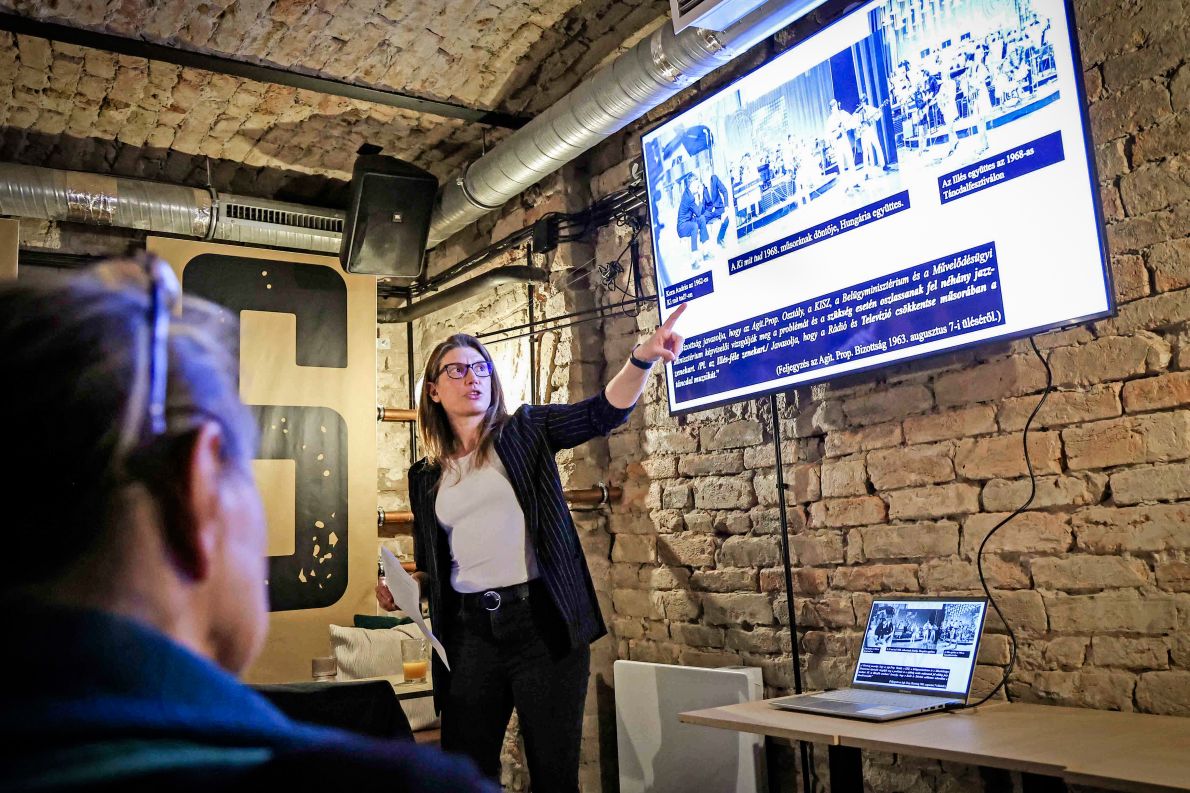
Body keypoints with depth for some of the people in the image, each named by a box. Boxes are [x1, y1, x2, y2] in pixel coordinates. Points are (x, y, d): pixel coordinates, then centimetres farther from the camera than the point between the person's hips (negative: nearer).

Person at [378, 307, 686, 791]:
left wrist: (642, 358, -26)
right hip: (469, 633, 3)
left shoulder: (525, 431, 4)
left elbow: (604, 413, -10)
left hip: (542, 623, -2)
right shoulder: (425, 477, 11)